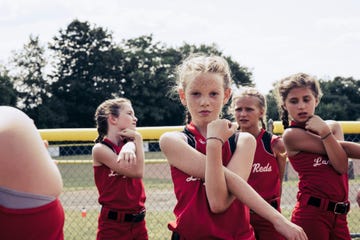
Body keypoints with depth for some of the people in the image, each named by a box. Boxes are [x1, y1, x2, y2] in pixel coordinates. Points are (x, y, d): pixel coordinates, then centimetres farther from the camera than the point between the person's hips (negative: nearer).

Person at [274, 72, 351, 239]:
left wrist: (325, 131, -12)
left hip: (339, 215, 6)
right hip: (311, 213, -6)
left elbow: (342, 166, -6)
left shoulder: (332, 126, 10)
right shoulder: (291, 134, -8)